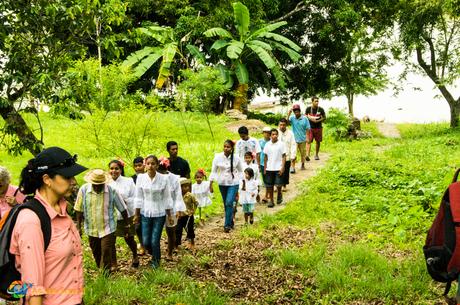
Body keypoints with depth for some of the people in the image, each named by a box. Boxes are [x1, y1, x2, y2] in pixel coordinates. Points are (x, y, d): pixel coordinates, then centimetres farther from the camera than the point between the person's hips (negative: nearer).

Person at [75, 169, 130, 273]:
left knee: (107, 252, -6)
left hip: (107, 228, -2)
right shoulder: (84, 190, -12)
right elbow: (79, 210, -2)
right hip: (91, 229, 3)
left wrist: (126, 225, 1)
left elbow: (122, 208, -5)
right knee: (96, 252, 16)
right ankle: (101, 269, 39)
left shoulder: (112, 191, -15)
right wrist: (78, 227, -2)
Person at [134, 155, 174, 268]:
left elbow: (167, 198, -3)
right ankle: (154, 254, 39)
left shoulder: (164, 179, -11)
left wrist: (169, 215, 0)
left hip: (159, 213, -2)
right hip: (145, 213, 2)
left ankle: (156, 260, 29)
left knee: (155, 241, 0)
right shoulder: (140, 178, -7)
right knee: (145, 242, 4)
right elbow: (138, 197, 0)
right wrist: (137, 214, 2)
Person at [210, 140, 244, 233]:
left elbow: (240, 171, 6)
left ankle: (227, 224, -8)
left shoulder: (236, 158, -10)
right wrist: (211, 184, -3)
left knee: (229, 203, -16)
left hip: (233, 184, -2)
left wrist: (238, 179, -1)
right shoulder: (218, 157, -9)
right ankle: (231, 222, 32)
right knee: (226, 204, 13)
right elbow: (213, 171, -2)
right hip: (222, 184, 2)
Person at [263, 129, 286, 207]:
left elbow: (284, 156, -2)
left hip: (278, 168, -3)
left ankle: (279, 194, 23)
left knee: (278, 184, -8)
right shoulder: (267, 145, 4)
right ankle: (271, 201, 16)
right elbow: (266, 157, 10)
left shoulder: (281, 144, -3)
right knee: (269, 186, 5)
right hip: (269, 168, 3)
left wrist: (282, 167, -9)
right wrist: (265, 168, 7)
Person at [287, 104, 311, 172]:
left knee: (303, 153, 15)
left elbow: (307, 129, -2)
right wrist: (289, 114, -28)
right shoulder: (292, 118, -5)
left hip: (302, 139, 1)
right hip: (294, 139, -1)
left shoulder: (304, 119, -6)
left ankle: (302, 165, 34)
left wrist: (307, 137, -6)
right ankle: (292, 167, -6)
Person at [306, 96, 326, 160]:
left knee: (318, 141, 10)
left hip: (318, 128, 1)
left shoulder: (321, 109, -4)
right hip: (310, 128, -1)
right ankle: (307, 155, -20)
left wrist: (318, 121, -13)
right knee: (308, 141, -12)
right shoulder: (308, 109, -3)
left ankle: (316, 155, 24)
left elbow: (324, 118, 2)